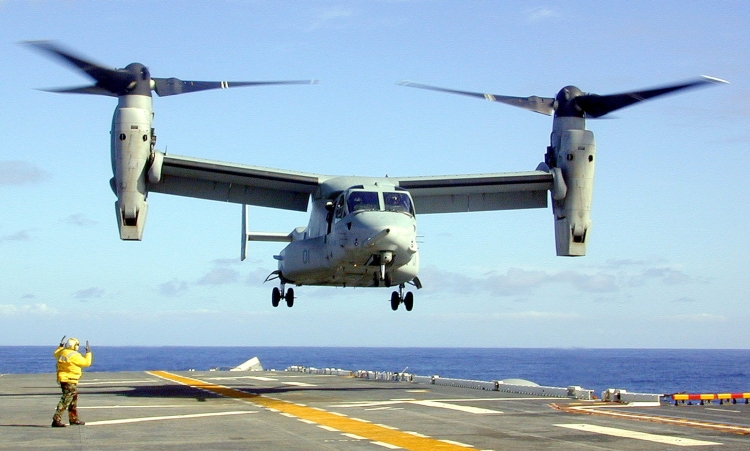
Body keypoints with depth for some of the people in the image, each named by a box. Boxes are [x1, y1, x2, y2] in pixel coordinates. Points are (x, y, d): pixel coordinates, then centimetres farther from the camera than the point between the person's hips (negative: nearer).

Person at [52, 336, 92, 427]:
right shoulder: (75, 355, -18)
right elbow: (86, 363, -9)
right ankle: (56, 420, -14)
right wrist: (88, 352, 2)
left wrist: (61, 346, 35)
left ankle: (73, 419, 29)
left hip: (63, 379, 10)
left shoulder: (62, 352, 6)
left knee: (74, 399, 20)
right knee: (65, 400, -10)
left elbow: (56, 354, 29)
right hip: (69, 381, -10)